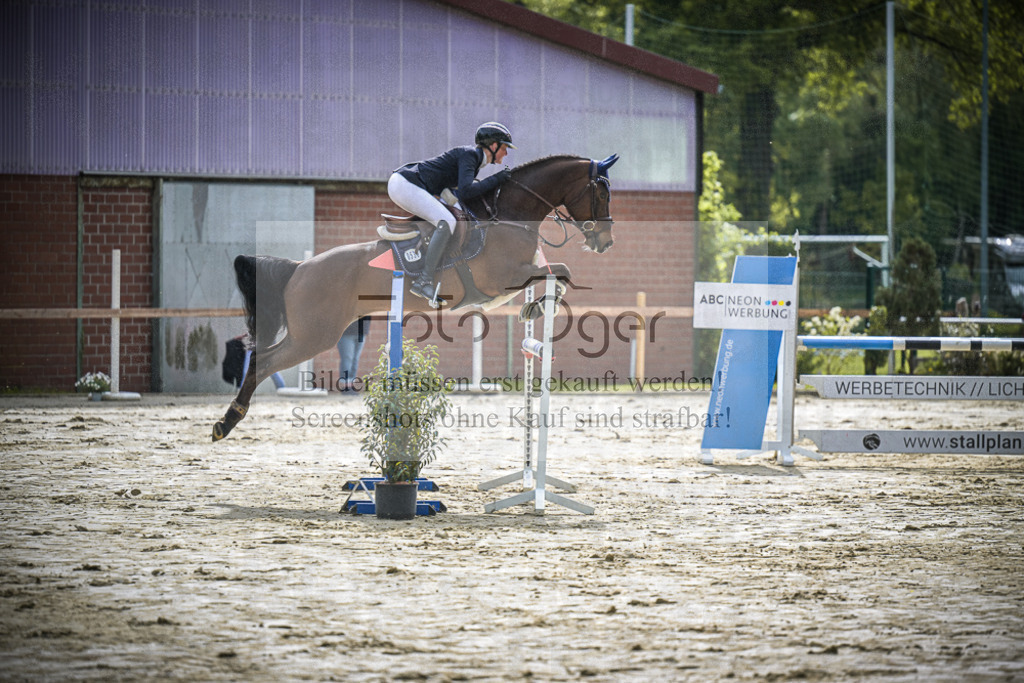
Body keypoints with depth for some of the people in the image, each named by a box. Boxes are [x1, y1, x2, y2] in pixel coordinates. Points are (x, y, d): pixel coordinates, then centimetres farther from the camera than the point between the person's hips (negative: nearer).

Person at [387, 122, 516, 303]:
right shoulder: (469, 155, -11)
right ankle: (424, 281, -27)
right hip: (405, 184, -11)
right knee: (447, 222, -23)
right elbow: (465, 191, -24)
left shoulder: (473, 157, 18)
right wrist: (495, 179, -15)